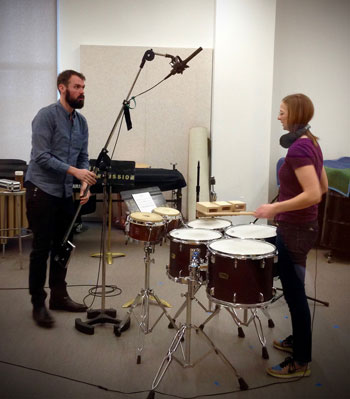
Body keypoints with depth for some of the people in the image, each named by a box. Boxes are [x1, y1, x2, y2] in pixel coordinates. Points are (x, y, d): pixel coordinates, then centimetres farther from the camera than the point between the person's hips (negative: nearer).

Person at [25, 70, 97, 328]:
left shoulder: (81, 122, 9)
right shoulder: (46, 116, -13)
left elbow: (83, 158, 11)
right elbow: (41, 156, -19)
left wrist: (85, 184, -5)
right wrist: (74, 170, -24)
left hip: (66, 193, 7)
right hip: (42, 190, -7)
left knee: (62, 246, 13)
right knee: (41, 249, 0)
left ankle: (59, 296, 26)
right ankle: (38, 304, 10)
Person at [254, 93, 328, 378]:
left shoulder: (297, 148, -22)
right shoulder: (312, 144, 8)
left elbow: (313, 195, -29)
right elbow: (323, 188, 15)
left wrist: (275, 208, -22)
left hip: (295, 229, -10)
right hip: (303, 225, 10)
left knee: (294, 293, 1)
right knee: (294, 290, 22)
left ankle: (301, 362, 15)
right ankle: (299, 340, 38)